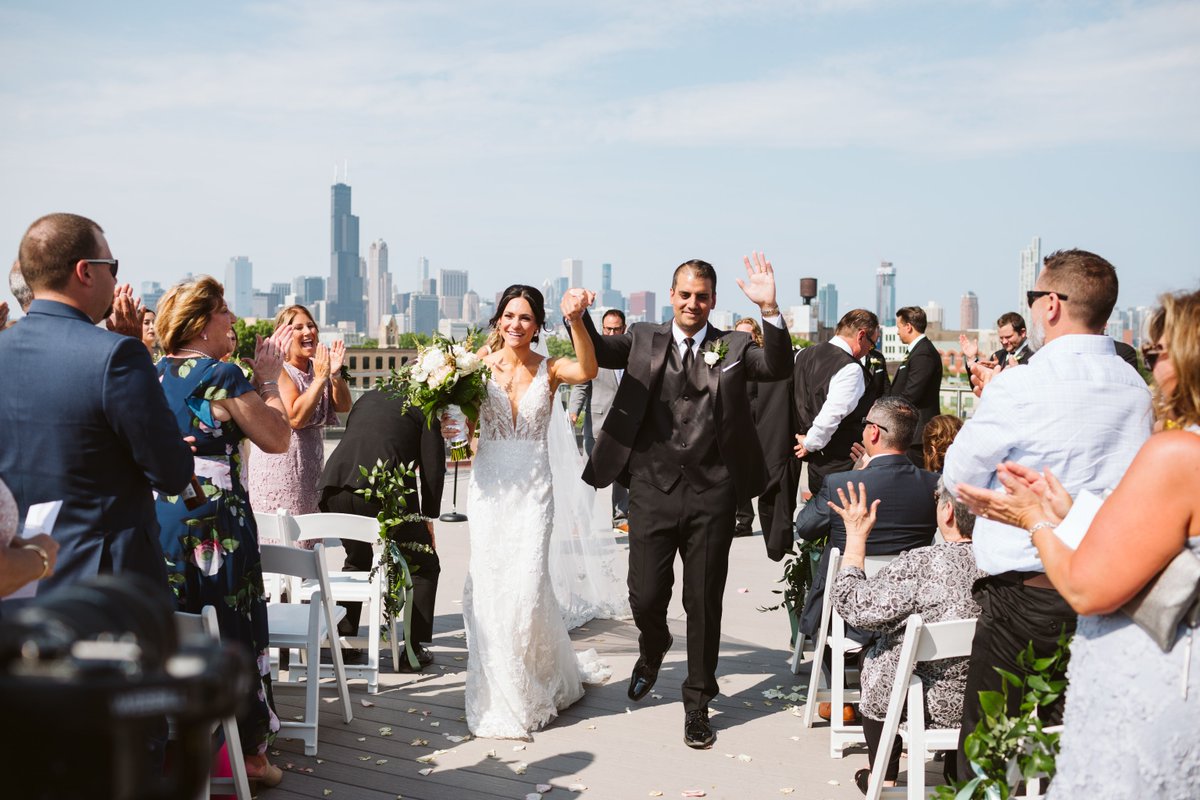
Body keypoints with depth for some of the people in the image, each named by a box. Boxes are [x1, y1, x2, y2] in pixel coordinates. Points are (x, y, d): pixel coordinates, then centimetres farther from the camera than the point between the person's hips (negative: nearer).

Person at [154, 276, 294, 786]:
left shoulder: (151, 374, 5)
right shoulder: (223, 376, -15)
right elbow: (277, 438, -9)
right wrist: (268, 378, 0)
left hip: (158, 522, 7)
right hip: (216, 524, -6)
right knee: (232, 633, 5)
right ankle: (245, 753, 16)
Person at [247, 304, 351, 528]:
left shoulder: (318, 366, 9)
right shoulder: (279, 370, -11)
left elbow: (344, 406, 6)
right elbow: (295, 418, -21)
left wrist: (336, 374, -9)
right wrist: (320, 378, -19)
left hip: (311, 463, 7)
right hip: (280, 464, -7)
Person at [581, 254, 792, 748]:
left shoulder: (732, 346, 5)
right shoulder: (644, 339, 8)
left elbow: (777, 368, -10)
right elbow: (597, 353, -4)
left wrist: (769, 310, -24)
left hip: (710, 492, 0)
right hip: (653, 489, 1)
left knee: (704, 602, 7)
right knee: (646, 597, 6)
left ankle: (698, 703, 24)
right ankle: (653, 650, 42)